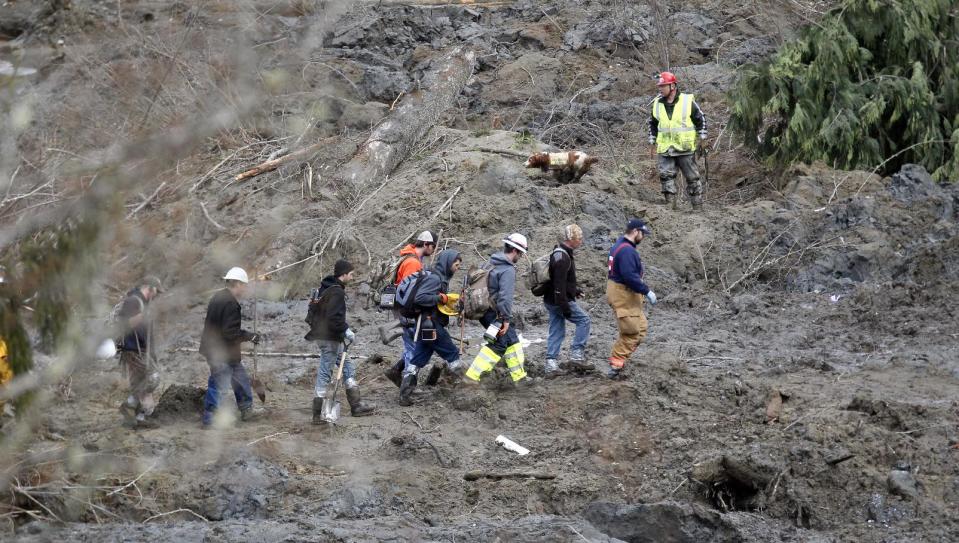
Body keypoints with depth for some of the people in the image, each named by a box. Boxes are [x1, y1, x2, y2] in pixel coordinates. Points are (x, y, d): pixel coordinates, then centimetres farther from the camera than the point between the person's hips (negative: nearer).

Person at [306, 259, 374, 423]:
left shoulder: (324, 288, 14)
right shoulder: (336, 292, -17)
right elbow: (335, 317, -26)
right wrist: (347, 331, -16)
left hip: (321, 334, 10)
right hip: (330, 338, -10)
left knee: (348, 367, 15)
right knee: (325, 373, -6)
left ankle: (356, 405, 19)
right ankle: (318, 414, -3)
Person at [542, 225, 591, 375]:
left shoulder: (559, 253, 13)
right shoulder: (562, 257, -21)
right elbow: (559, 284, -26)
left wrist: (574, 289, 31)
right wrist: (565, 306, -26)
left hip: (550, 301, 10)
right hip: (560, 300, -10)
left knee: (556, 331, 11)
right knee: (584, 320, 1)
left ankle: (550, 363, 9)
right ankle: (577, 352, 0)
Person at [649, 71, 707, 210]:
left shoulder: (688, 101, -5)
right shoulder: (657, 104, 7)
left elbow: (701, 119, 3)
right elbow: (652, 124, 19)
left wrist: (702, 139, 1)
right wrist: (653, 143, 16)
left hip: (685, 148, -3)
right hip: (664, 149, 3)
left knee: (692, 177, 4)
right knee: (666, 175, -8)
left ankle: (698, 207, 13)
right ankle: (670, 204, -4)